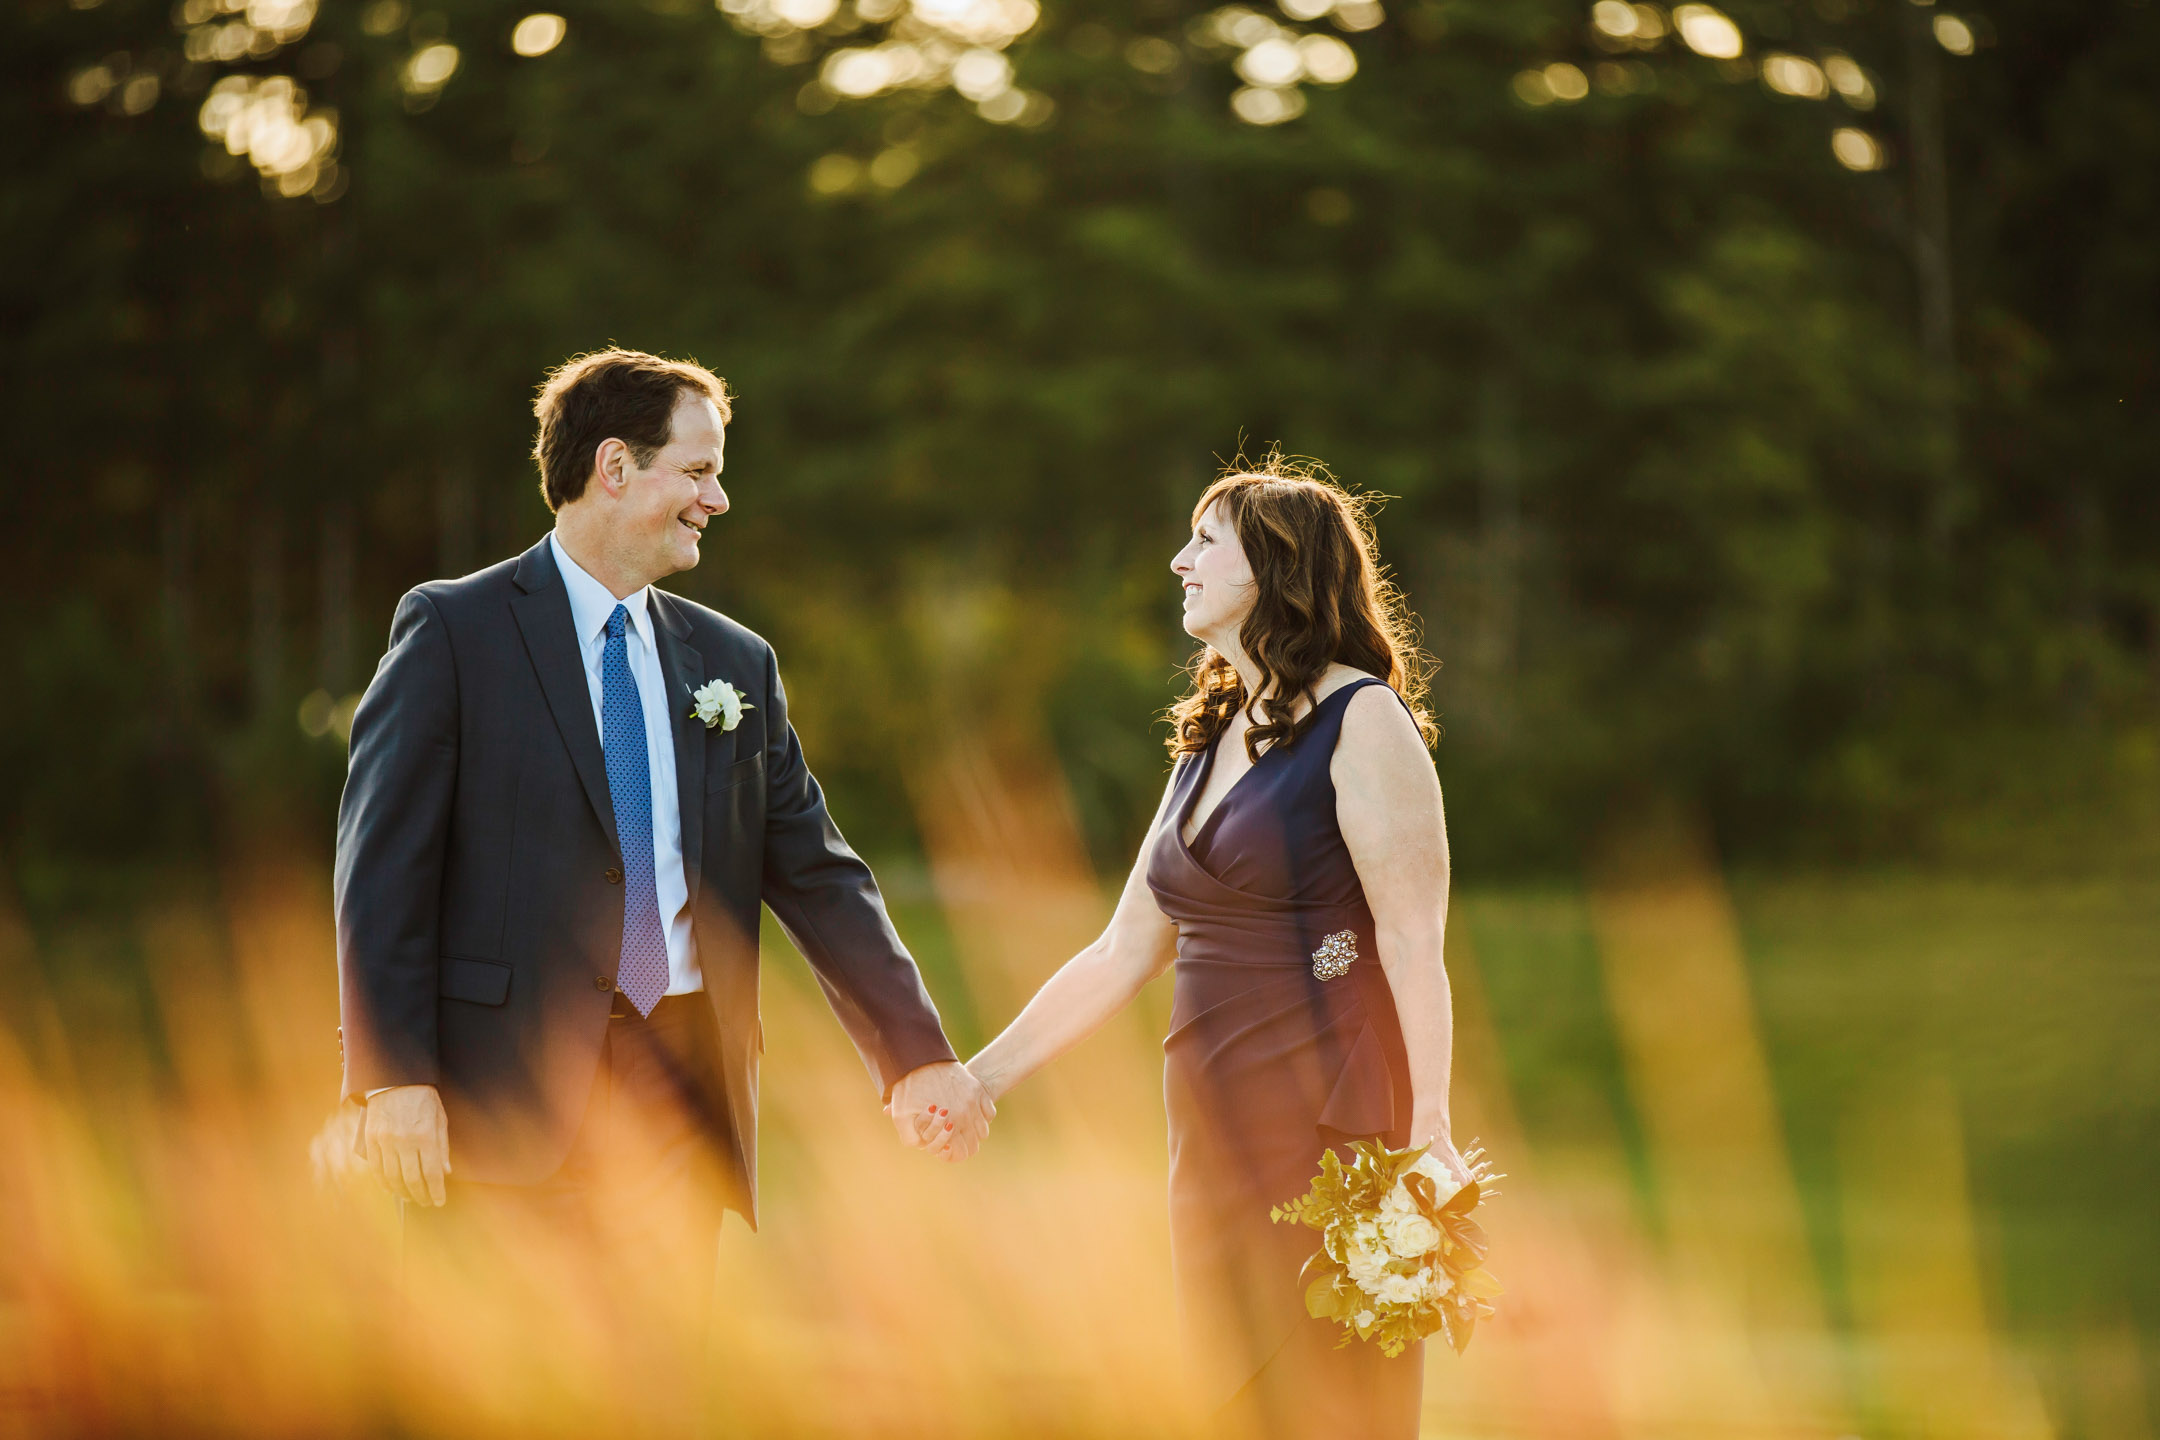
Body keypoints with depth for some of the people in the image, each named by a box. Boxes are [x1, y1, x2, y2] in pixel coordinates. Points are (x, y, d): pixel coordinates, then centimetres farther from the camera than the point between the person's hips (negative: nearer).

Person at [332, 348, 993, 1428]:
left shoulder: (734, 664, 14)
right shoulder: (454, 632, -1)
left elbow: (817, 874, 12)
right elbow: (383, 864, -6)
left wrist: (916, 1055, 3)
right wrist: (393, 1075, -14)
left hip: (680, 1096, 5)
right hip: (505, 1092, -4)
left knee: (656, 1398, 5)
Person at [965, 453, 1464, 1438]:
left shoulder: (1363, 721, -7)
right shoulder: (1210, 740, 17)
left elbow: (1413, 947, -14)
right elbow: (1123, 953, 19)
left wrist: (1428, 1135, -22)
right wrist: (983, 1076, 16)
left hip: (1327, 1131, -8)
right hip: (1213, 1130, 8)